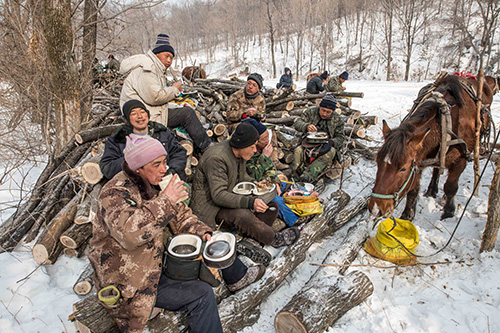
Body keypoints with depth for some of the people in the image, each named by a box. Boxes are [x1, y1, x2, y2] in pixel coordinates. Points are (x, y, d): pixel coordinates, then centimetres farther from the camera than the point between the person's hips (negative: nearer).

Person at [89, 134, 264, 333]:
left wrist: (202, 231, -9)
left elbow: (180, 214, 9)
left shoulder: (152, 185, 2)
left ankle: (238, 277, 33)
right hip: (133, 283, -8)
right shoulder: (115, 193, -24)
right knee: (201, 294, -21)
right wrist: (164, 200, -34)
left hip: (156, 261, 9)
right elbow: (129, 233, -42)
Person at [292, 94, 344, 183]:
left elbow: (340, 138, 5)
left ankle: (308, 176, -48)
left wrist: (330, 142, -18)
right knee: (298, 151, -31)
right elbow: (297, 123, -4)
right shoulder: (311, 112, 3)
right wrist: (306, 126, -27)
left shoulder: (337, 120, 5)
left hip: (325, 145, -1)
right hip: (309, 142, 1)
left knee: (330, 152, -36)